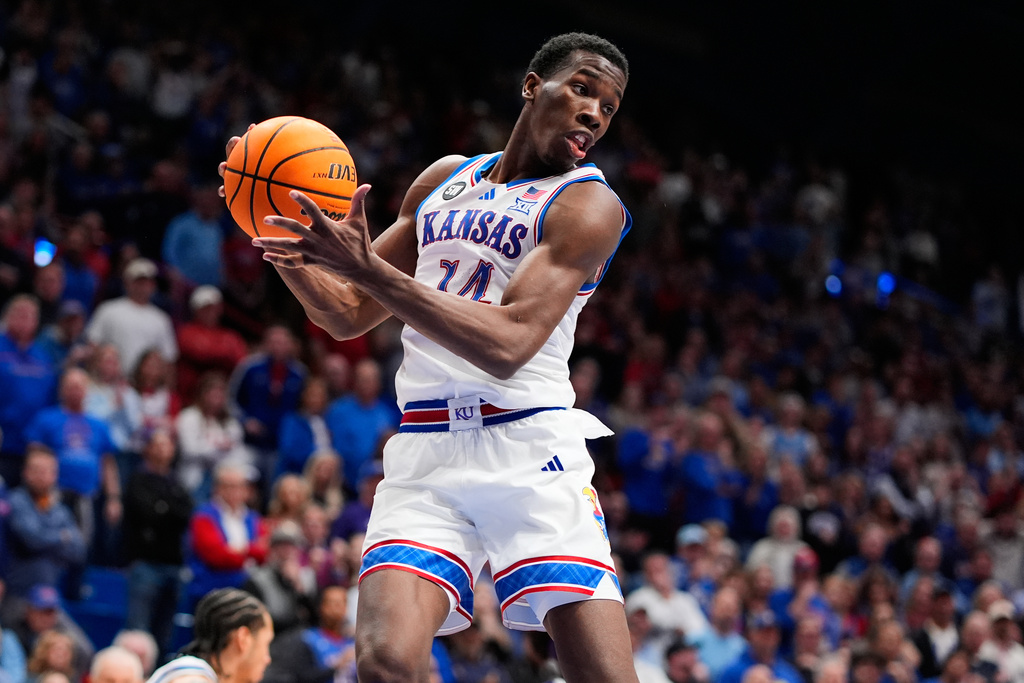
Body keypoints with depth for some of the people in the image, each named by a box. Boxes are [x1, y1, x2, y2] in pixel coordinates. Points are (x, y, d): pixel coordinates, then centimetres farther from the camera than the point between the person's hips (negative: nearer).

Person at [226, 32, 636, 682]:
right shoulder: (446, 179, 18)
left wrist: (367, 268, -21)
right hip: (427, 456, 3)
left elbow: (508, 345, -16)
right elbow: (348, 315, 23)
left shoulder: (589, 204, -2)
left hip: (531, 454, -3)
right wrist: (284, 245, 2)